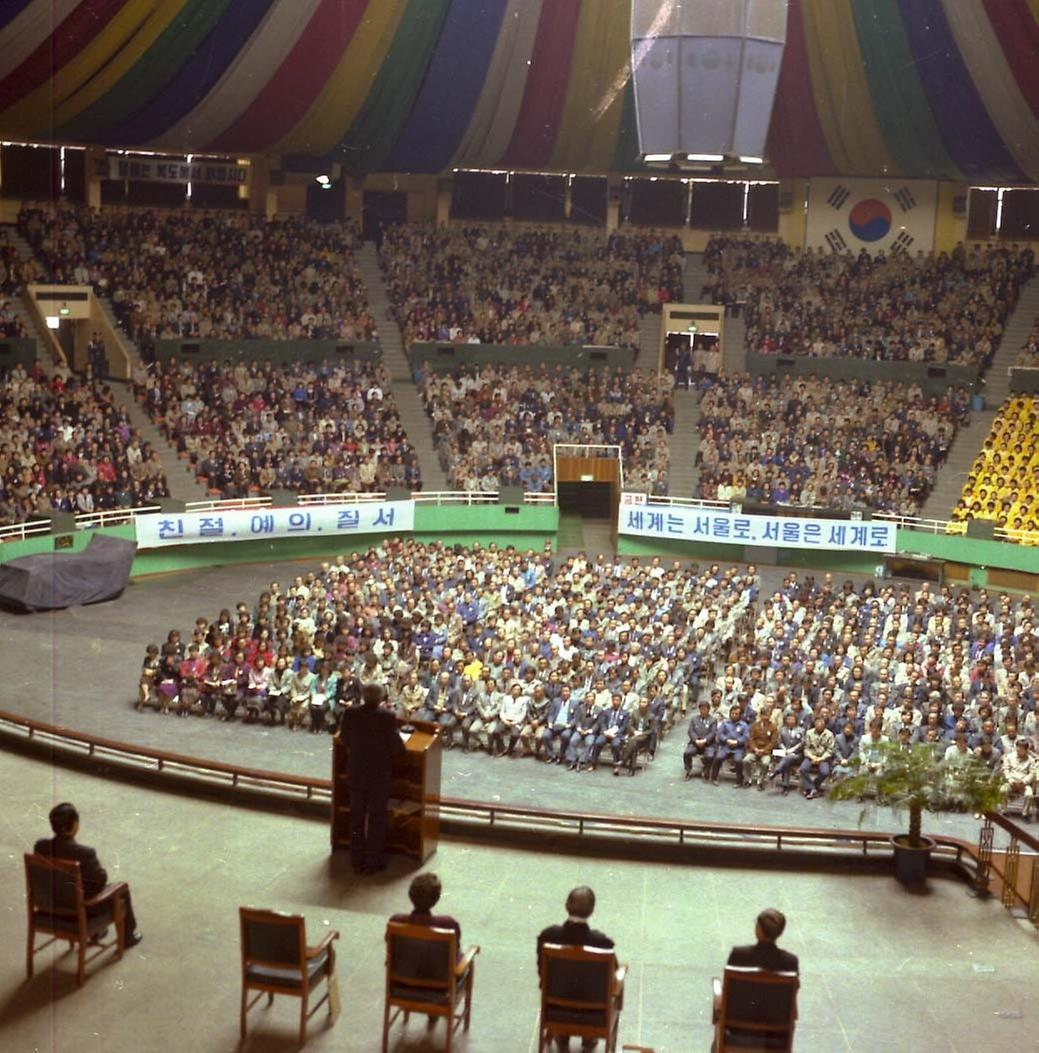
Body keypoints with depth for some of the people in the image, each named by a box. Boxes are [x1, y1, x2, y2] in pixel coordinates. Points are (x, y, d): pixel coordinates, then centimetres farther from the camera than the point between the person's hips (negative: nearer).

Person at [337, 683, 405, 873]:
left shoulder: (349, 714, -8)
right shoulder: (387, 717, -19)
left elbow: (345, 740, 2)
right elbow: (397, 747, -15)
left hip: (356, 772, 3)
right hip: (379, 774, -3)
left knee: (356, 817, 16)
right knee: (377, 818, 11)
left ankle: (357, 861, 23)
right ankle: (373, 862, 16)